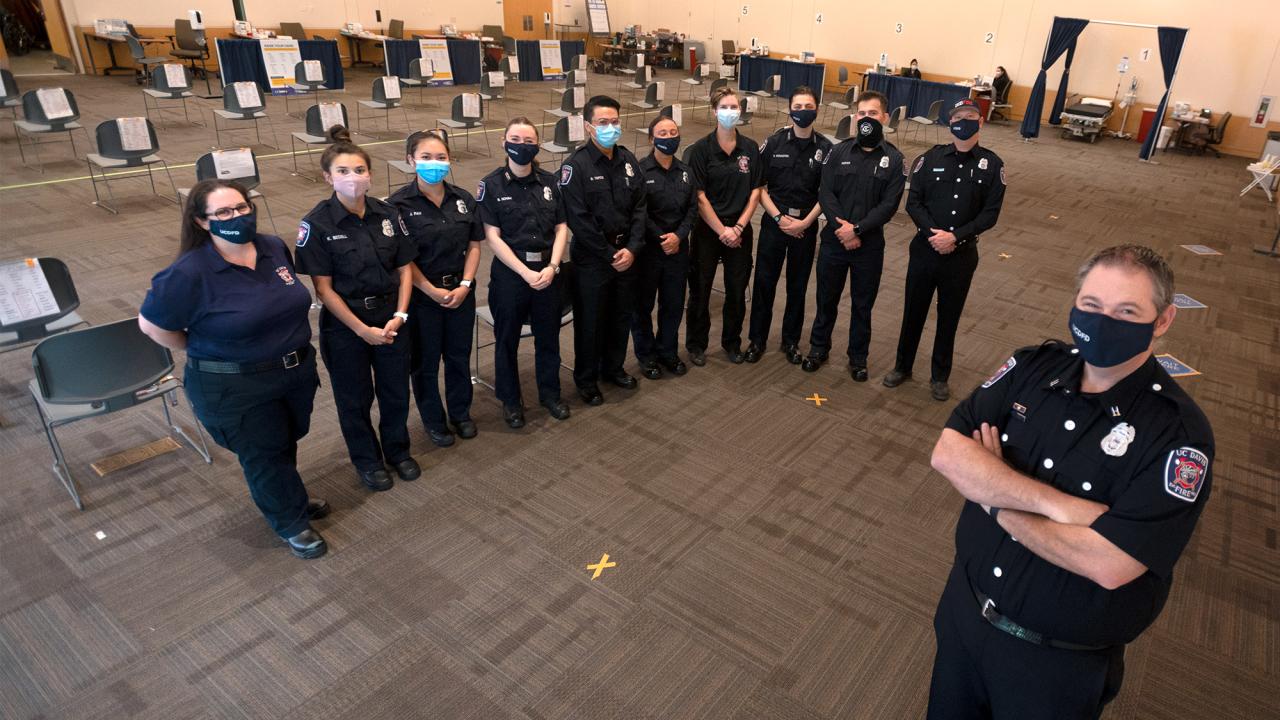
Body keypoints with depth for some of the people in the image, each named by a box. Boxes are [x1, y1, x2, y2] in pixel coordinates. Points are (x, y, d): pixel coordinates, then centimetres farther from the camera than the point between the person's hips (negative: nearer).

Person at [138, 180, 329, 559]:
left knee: (287, 442, 23)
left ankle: (288, 500, 48)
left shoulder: (275, 247, -5)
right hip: (233, 387, -6)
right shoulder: (189, 273, -22)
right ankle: (292, 522, 31)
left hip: (296, 370, 6)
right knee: (263, 455, 11)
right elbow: (151, 324, -11)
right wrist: (205, 352, -4)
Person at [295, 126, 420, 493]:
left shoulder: (388, 214, -3)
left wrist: (400, 316, -9)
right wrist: (361, 329, -15)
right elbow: (323, 287, -13)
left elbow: (405, 268, 2)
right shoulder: (317, 223, -13)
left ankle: (397, 449, 40)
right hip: (344, 325, -3)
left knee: (396, 390, 15)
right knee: (355, 397, 13)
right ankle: (367, 459, 35)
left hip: (391, 318, 3)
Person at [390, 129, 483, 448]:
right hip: (422, 294, -3)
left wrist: (465, 284, -8)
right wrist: (433, 291, -15)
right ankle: (433, 420, 29)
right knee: (425, 361, 10)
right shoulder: (400, 203, -12)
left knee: (459, 356, 15)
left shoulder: (463, 199, 1)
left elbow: (474, 246, 4)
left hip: (460, 291, 4)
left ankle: (461, 413, 35)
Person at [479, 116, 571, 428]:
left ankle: (550, 393, 33)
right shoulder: (491, 185, -5)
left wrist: (551, 267, -11)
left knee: (548, 335, 14)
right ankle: (510, 400, 27)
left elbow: (561, 228, 3)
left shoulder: (549, 181, 4)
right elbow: (493, 237, -10)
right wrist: (525, 272, -16)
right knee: (507, 339, 10)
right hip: (509, 272, -3)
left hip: (548, 271, 3)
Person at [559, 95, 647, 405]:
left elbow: (639, 208, 4)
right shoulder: (576, 165, -13)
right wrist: (610, 255, -15)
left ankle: (613, 367, 36)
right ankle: (586, 379, 23)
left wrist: (631, 248, -8)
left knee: (622, 315, 16)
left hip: (626, 254, 5)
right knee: (590, 320, 6)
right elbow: (579, 220, -17)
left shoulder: (628, 160, 4)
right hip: (591, 258, -5)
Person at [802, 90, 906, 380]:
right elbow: (826, 194, -7)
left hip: (870, 245, -1)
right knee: (827, 299, 14)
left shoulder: (894, 159, -3)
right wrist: (843, 229, -18)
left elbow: (889, 204, -10)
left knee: (862, 304, 11)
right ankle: (818, 349, 32)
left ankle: (858, 358, 27)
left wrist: (857, 229, -20)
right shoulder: (839, 152, 0)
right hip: (834, 240, 1)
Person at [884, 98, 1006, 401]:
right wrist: (933, 234, -17)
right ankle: (902, 366, 30)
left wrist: (955, 236, -17)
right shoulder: (931, 157, -1)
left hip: (962, 254, 0)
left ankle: (940, 376, 27)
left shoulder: (992, 164, -2)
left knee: (949, 317, 11)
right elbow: (913, 202, -3)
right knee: (913, 311, 12)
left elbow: (990, 214, -5)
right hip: (924, 249, 1)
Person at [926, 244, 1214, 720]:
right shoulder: (1033, 367, -7)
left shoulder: (1178, 433, -20)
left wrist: (993, 495, -20)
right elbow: (947, 453, -16)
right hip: (964, 607, 4)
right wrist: (1054, 502, -26)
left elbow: (1109, 565, -29)